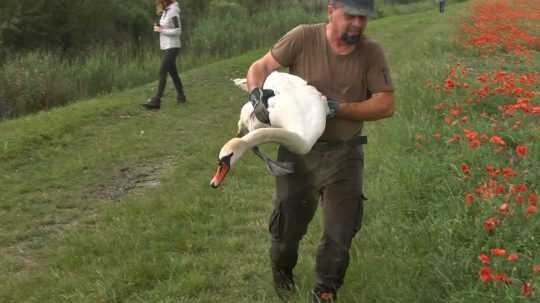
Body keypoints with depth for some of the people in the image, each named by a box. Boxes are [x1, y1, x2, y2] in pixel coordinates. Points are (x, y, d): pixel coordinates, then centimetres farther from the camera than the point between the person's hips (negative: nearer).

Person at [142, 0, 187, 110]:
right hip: (165, 47, 9)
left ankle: (156, 101, -18)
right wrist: (158, 27, -1)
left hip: (172, 48, -9)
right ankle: (181, 96, 29)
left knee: (162, 72, -15)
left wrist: (161, 30, -17)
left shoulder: (173, 12, -18)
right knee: (172, 72, 16)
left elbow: (178, 32, -19)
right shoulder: (165, 11, 10)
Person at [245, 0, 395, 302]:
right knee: (289, 223, 15)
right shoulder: (304, 37, -12)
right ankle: (282, 270, 48)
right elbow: (260, 67, -5)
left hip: (344, 155, 1)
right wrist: (256, 91, -28)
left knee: (341, 232, 7)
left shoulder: (372, 52, -8)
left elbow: (386, 104, -10)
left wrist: (338, 108, -21)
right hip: (298, 151, -1)